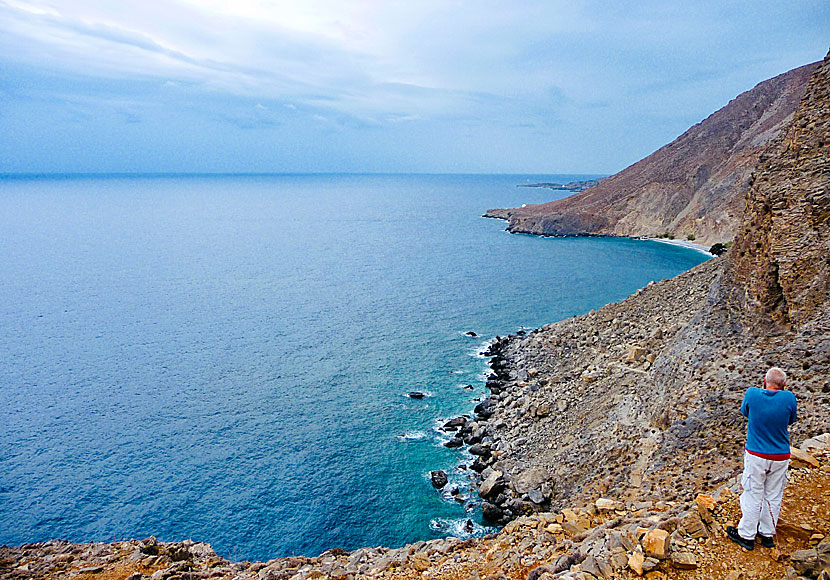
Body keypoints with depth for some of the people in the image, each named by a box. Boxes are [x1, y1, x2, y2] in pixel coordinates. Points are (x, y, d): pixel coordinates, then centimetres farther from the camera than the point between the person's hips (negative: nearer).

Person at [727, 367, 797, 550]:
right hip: (780, 457, 1)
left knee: (753, 495, 8)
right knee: (773, 496, 16)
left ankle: (746, 535, 19)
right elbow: (791, 420, 6)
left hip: (756, 455, -1)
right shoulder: (789, 397, -12)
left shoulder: (752, 393, -13)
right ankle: (768, 534, 30)